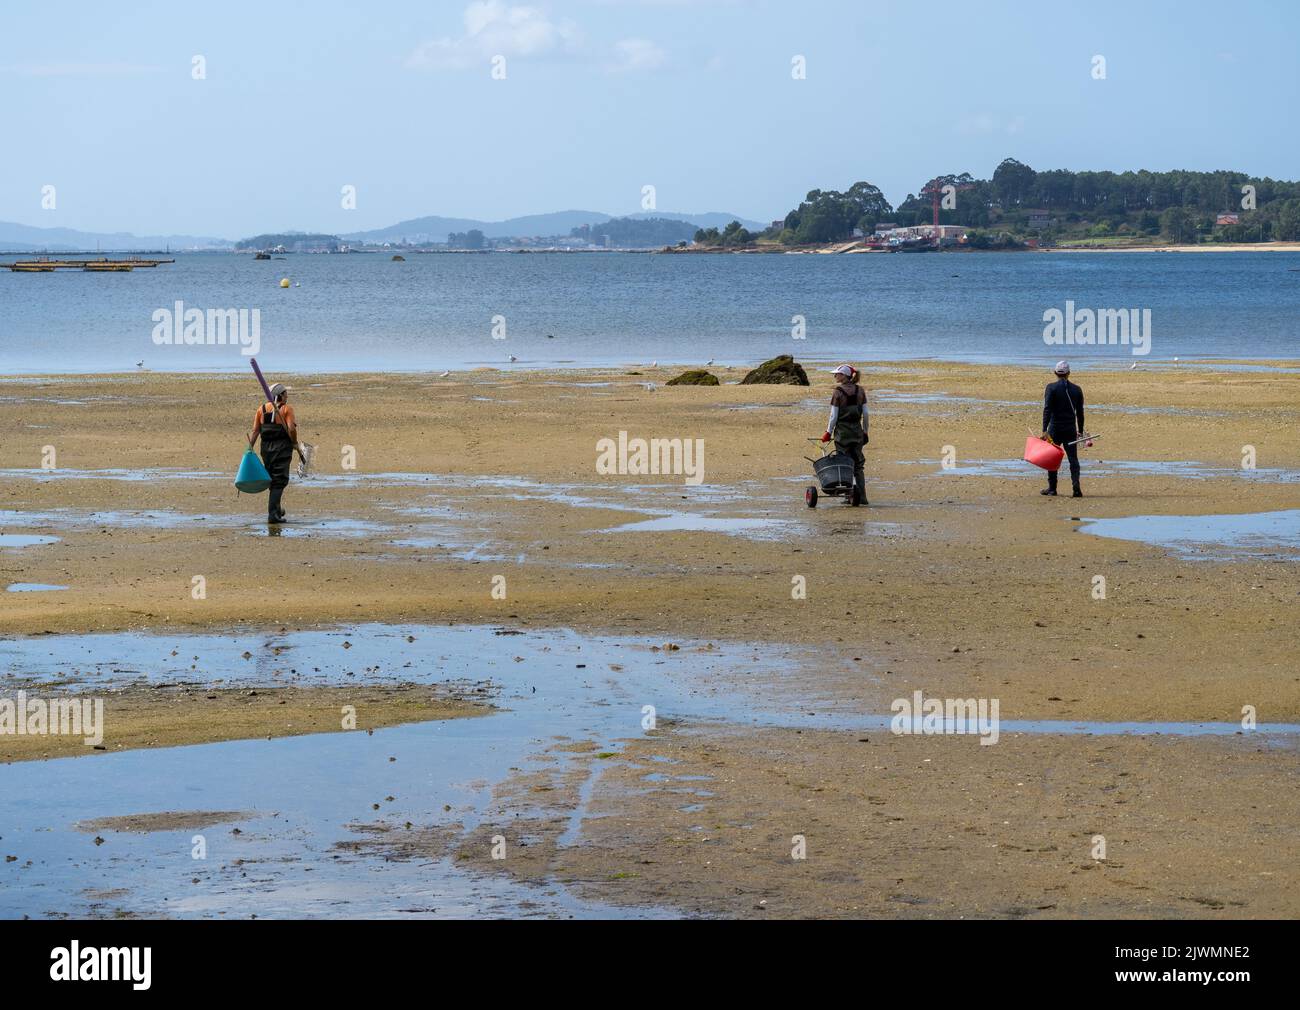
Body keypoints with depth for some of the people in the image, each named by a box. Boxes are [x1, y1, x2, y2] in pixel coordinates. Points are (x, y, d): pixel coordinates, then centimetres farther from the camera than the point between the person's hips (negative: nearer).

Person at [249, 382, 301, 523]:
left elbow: (255, 431, 4)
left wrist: (250, 448, 4)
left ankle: (276, 510, 34)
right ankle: (273, 514, -14)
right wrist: (296, 445, -3)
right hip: (282, 447, -5)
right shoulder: (286, 409, -6)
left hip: (266, 448, 5)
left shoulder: (262, 409, 8)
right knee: (279, 481, -4)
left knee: (273, 480, 20)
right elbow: (291, 429, -15)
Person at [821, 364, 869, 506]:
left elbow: (834, 416, -10)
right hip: (857, 430, 4)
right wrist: (865, 432, 12)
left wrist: (828, 433, -1)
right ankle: (861, 497, 9)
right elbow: (865, 414, 4)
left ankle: (853, 493, -9)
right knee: (858, 465, 11)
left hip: (842, 431, -4)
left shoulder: (838, 392, -10)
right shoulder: (860, 391, 4)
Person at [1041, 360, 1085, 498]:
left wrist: (1044, 430, -17)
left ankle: (1052, 488, 15)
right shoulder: (1076, 390, 5)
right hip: (1071, 429, 3)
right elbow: (1080, 413, 9)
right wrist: (1080, 431, 18)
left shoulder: (1051, 388, -7)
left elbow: (1047, 409, -14)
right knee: (1073, 459, 4)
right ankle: (1076, 487, -11)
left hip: (1055, 429, -3)